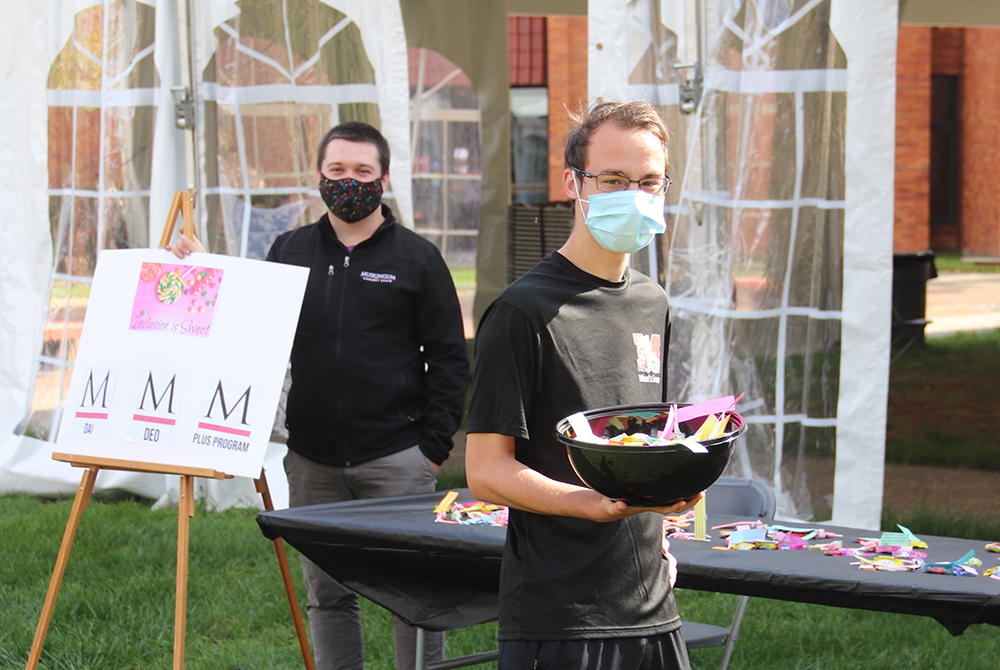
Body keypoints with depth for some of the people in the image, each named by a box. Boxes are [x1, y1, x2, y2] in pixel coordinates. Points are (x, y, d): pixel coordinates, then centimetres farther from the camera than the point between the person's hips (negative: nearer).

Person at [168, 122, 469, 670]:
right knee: (327, 594, 8)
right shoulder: (290, 251, 11)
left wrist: (434, 445, -5)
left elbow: (448, 358, 2)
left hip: (396, 459, -3)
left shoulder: (417, 257, 2)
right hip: (311, 461, 3)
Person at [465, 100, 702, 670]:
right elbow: (486, 472, -13)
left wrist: (653, 524, 10)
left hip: (653, 609, 6)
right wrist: (600, 505, -25)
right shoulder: (525, 311, -9)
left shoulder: (653, 305, 13)